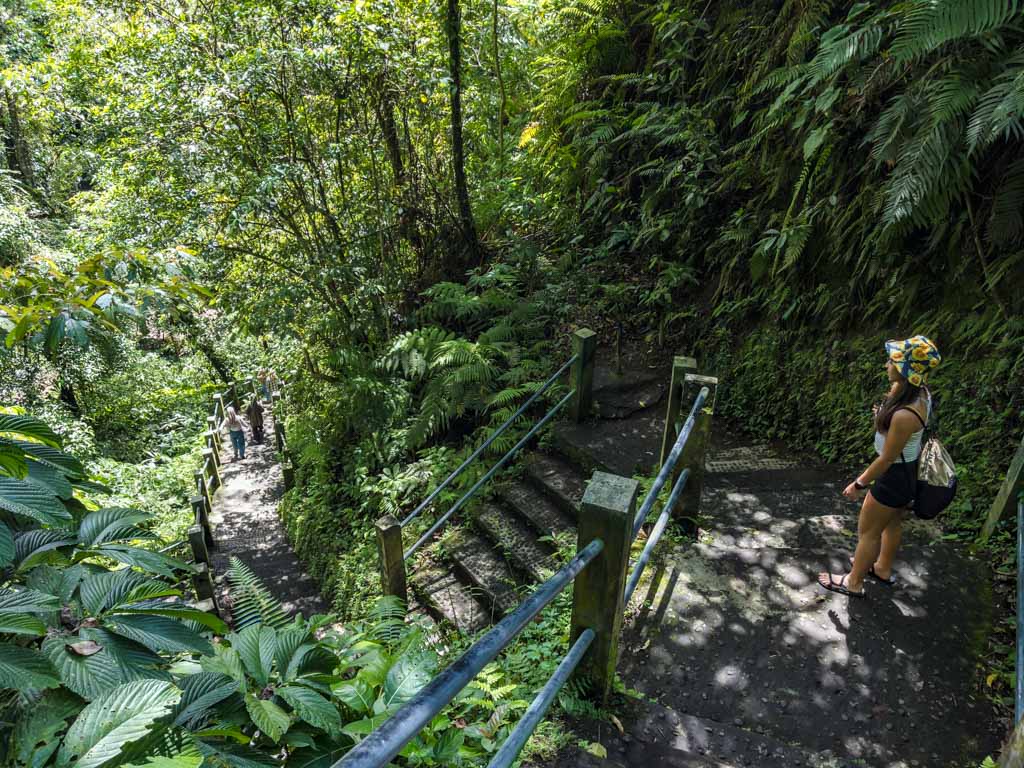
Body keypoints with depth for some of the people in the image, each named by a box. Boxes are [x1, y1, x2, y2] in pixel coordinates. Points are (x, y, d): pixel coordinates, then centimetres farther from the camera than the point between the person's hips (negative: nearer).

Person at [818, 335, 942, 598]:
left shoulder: (905, 415, -36)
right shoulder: (920, 391, -11)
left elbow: (887, 458, -24)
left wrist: (859, 484, -11)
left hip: (896, 476, -9)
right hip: (911, 469, 9)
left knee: (868, 531, 12)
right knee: (893, 523, 29)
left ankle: (853, 582, 32)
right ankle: (883, 569, 52)